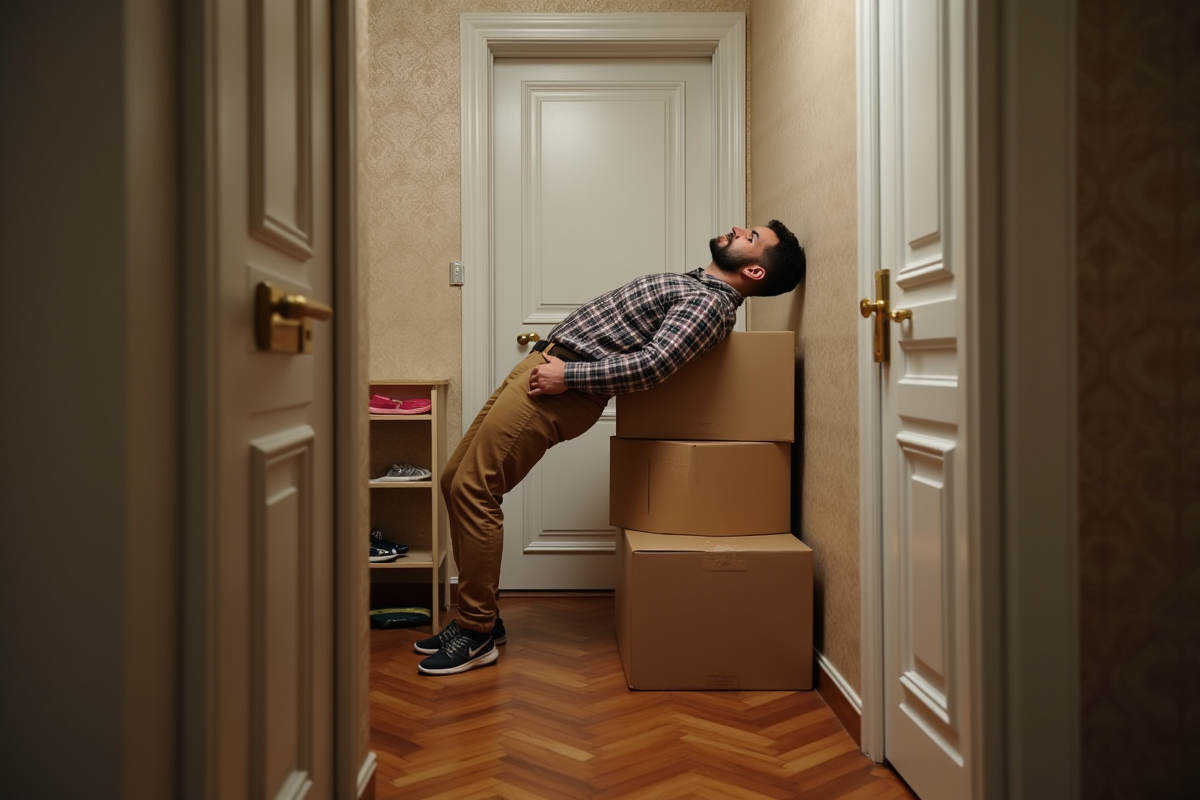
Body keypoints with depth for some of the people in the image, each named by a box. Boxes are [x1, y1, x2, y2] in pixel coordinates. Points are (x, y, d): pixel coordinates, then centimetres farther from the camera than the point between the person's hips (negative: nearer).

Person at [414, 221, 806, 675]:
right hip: (545, 362, 10)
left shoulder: (710, 302, -10)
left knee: (472, 489, -13)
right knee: (455, 481, 9)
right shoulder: (695, 285, 20)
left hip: (558, 387, -10)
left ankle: (478, 633, -1)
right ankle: (477, 615, 18)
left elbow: (651, 365, -23)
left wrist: (568, 375, -21)